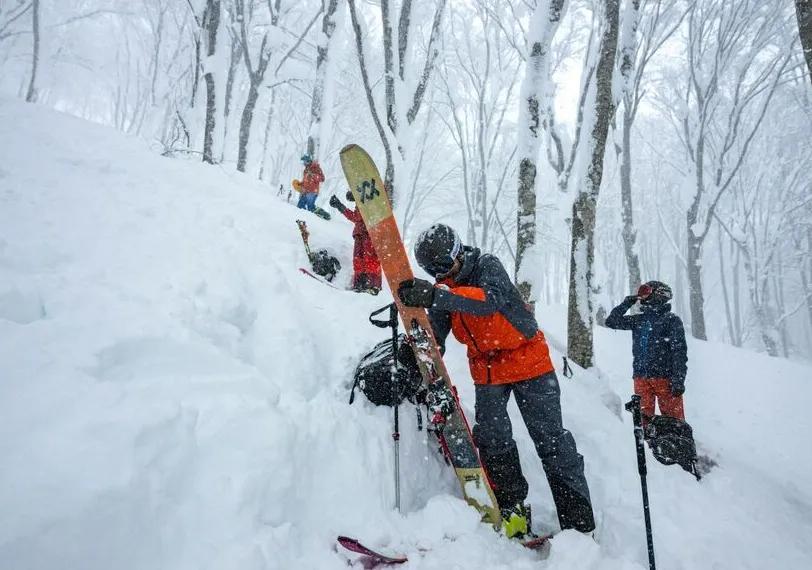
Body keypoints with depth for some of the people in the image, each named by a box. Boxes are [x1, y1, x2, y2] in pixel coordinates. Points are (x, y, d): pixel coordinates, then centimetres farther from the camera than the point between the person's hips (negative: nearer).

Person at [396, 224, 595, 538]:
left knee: (551, 439, -1)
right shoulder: (442, 289, -3)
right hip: (486, 369, 5)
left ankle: (579, 523, 9)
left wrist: (435, 297, -53)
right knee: (492, 438, -5)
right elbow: (435, 340, -6)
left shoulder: (487, 265, -19)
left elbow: (492, 299, -42)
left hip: (527, 359, -5)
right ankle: (512, 511, 13)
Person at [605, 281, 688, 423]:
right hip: (641, 378, 5)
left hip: (664, 378, -5)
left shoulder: (671, 320, 0)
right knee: (643, 419, 7)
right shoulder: (638, 320, 14)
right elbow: (611, 321, 16)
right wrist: (626, 304, 9)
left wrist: (678, 380, -13)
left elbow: (679, 351, -6)